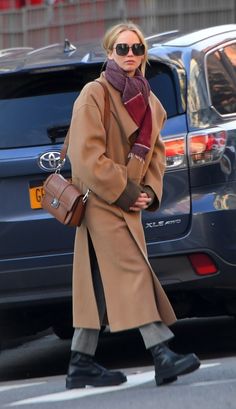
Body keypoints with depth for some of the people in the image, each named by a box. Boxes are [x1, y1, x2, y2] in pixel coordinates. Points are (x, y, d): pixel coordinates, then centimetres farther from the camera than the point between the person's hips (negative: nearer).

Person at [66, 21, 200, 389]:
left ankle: (81, 366, 12)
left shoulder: (149, 102, 15)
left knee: (103, 285, 8)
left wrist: (149, 192, 0)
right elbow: (86, 155, -15)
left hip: (127, 203, 8)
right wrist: (124, 193, -15)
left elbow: (155, 152, 18)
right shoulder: (95, 95, -9)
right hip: (102, 202, -8)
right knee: (135, 273, -16)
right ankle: (162, 355, -23)